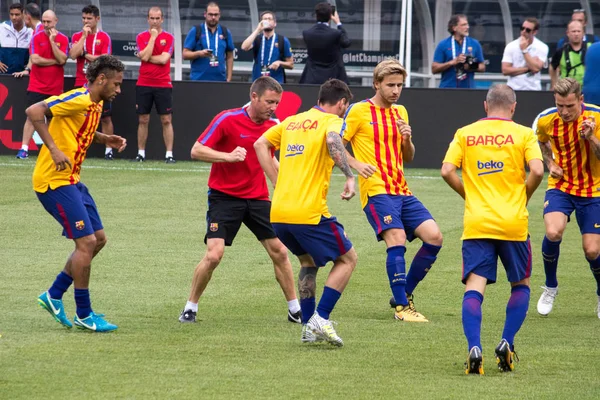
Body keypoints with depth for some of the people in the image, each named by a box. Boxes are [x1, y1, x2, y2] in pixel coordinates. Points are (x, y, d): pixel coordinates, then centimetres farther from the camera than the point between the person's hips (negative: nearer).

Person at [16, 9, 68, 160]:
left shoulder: (63, 39, 1)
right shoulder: (36, 38, 0)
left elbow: (62, 60, -12)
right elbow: (35, 59, -11)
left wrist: (52, 41, -14)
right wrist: (54, 61, -8)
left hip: (55, 88, 1)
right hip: (37, 87, -1)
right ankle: (24, 149, -7)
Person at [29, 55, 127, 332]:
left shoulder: (95, 105, 12)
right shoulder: (77, 99, -17)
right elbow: (34, 112, -25)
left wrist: (106, 140, 11)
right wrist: (54, 149, -27)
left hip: (71, 181, 10)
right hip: (54, 181, -10)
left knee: (98, 239, 11)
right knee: (86, 242, -10)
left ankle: (54, 296, 21)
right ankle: (84, 315, -1)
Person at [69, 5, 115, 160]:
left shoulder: (104, 37, 0)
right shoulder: (77, 36, 7)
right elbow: (73, 55, -10)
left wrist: (85, 55, -7)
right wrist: (84, 36, -10)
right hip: (81, 83, 2)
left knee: (105, 117, 0)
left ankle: (109, 149, 5)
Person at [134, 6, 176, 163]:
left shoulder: (168, 38, 1)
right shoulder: (141, 37, 5)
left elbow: (164, 59, -11)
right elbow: (144, 56, -11)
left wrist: (147, 57, -7)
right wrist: (153, 37, -8)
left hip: (163, 84, -1)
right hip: (144, 84, 1)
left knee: (166, 120, -3)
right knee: (143, 120, 4)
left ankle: (169, 154, -2)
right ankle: (141, 153, 11)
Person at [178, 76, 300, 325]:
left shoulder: (273, 126, 2)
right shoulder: (227, 120, -14)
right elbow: (196, 151, -16)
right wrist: (228, 156, -29)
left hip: (258, 198, 5)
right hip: (224, 196, -5)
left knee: (279, 252, 2)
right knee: (214, 255, -14)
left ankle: (295, 310, 14)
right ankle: (190, 308, 4)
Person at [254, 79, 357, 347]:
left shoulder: (292, 121, 19)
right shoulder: (331, 121, -1)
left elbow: (260, 144, 18)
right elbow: (332, 140, -23)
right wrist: (349, 176, -22)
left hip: (278, 213, 7)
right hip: (309, 212, -7)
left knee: (309, 261, 27)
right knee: (347, 259, 10)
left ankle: (308, 328, 21)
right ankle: (320, 319, -3)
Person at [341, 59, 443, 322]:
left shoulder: (400, 112, 18)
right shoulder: (359, 111, -1)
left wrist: (407, 139, 1)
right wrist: (356, 164, -19)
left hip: (402, 191, 7)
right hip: (376, 191, -7)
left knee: (433, 237, -6)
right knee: (397, 240, -22)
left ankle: (404, 295, 8)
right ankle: (401, 307, -14)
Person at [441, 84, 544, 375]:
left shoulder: (465, 134, 6)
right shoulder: (523, 134, 1)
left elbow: (447, 171, -3)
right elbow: (537, 171, -11)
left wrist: (468, 195, 12)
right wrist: (524, 197, 7)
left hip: (476, 223, 1)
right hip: (513, 224, -1)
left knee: (474, 287, -3)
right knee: (521, 284, 18)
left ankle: (474, 348, -21)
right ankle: (507, 344, 5)